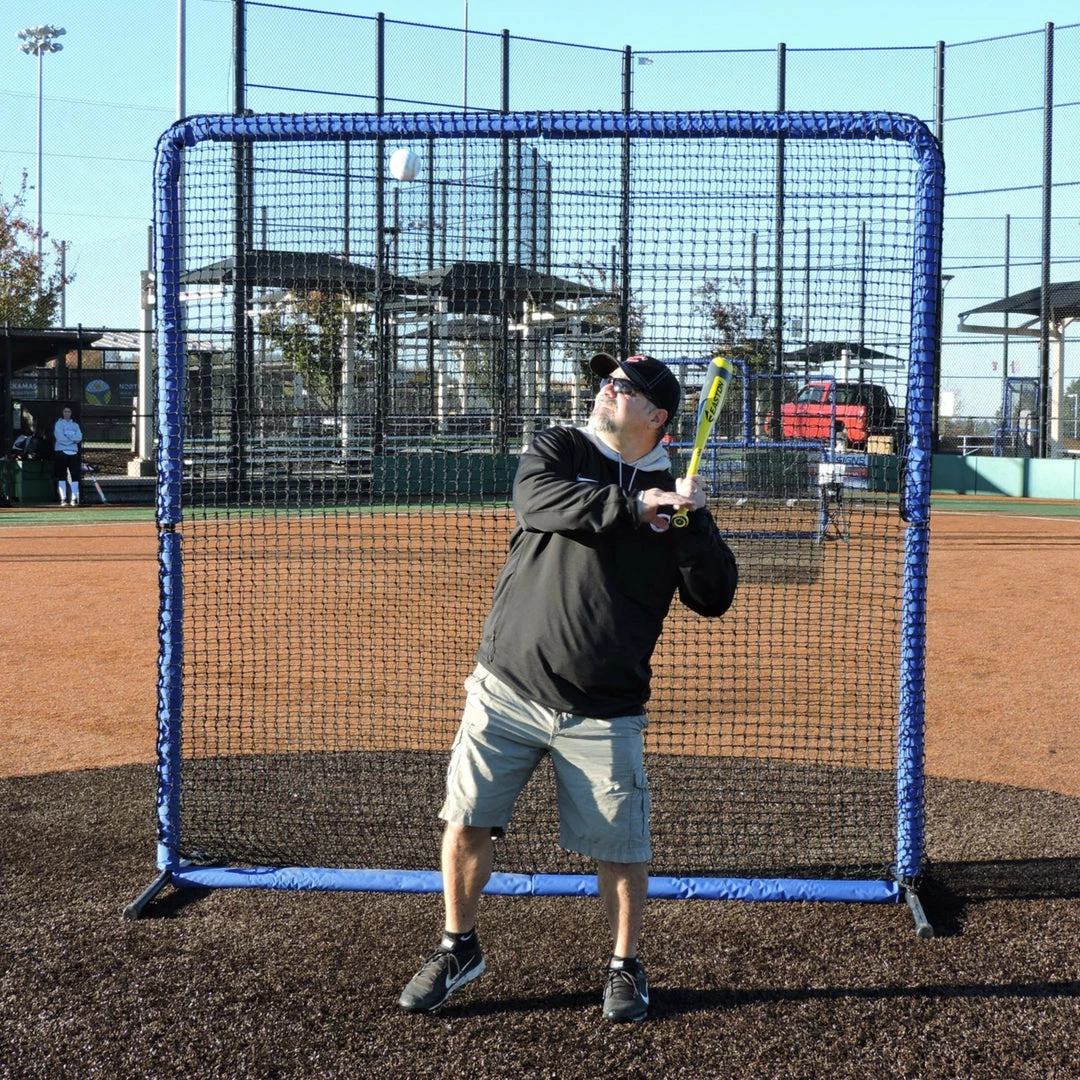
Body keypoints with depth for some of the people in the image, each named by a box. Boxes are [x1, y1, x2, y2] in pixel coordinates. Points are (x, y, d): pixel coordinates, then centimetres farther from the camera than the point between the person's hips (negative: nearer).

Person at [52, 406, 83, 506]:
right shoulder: (58, 424, 4)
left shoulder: (75, 425, 16)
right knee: (62, 476, -4)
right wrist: (73, 439, -5)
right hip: (61, 452, -4)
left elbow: (79, 437, 0)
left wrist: (67, 437, -11)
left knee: (75, 476, -3)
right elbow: (60, 438, -11)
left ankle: (74, 499, -2)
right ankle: (63, 499, -5)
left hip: (73, 452, 4)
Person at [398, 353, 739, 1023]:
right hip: (508, 687, 0)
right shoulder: (559, 450, 3)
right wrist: (632, 505, -26)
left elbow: (715, 598, -1)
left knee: (622, 847, 2)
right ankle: (460, 948, 24)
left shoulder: (675, 495, 4)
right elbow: (536, 502, -19)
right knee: (466, 822, 1)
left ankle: (626, 966, 26)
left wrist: (693, 523, -16)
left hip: (604, 710, 0)